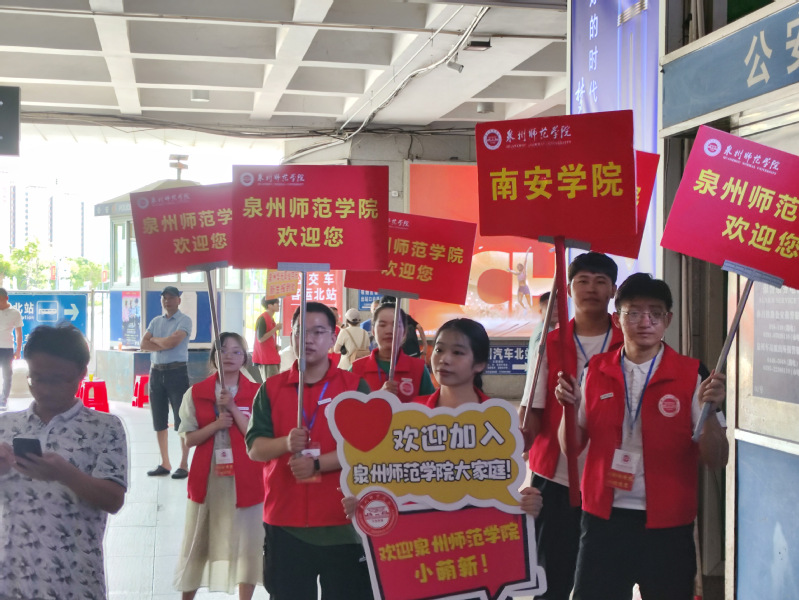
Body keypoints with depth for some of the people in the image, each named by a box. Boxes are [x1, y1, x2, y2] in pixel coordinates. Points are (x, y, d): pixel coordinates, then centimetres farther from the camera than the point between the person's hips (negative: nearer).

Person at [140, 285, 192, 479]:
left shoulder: (184, 320, -3)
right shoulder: (156, 321, 14)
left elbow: (172, 341, -17)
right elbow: (144, 344, 3)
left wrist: (155, 339, 0)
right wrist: (164, 345, -10)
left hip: (177, 371, -6)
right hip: (156, 371, 6)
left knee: (181, 420, -4)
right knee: (159, 420, 8)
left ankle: (184, 465, 1)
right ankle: (164, 464, 17)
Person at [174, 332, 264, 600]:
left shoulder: (256, 393, -1)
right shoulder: (196, 393, 2)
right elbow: (190, 439, 0)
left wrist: (234, 409, -17)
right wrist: (215, 425, -16)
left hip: (245, 478, -1)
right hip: (207, 478, 1)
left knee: (246, 542, 4)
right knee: (197, 543, 11)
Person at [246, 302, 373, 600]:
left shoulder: (355, 386, 1)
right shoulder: (271, 388, 6)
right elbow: (254, 447, 0)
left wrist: (318, 463, -19)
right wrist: (286, 443, -20)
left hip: (341, 519, -1)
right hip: (285, 519, 2)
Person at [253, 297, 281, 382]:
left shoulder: (271, 319, 15)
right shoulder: (262, 319, -13)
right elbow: (260, 339, -20)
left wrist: (276, 346, 6)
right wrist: (276, 328, -19)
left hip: (273, 358, 9)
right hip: (265, 359, -9)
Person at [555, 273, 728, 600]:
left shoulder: (691, 376, -4)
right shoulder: (595, 371, 4)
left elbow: (716, 460, -5)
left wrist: (708, 410, -21)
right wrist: (571, 407, -10)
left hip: (666, 524, -1)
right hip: (604, 517, 2)